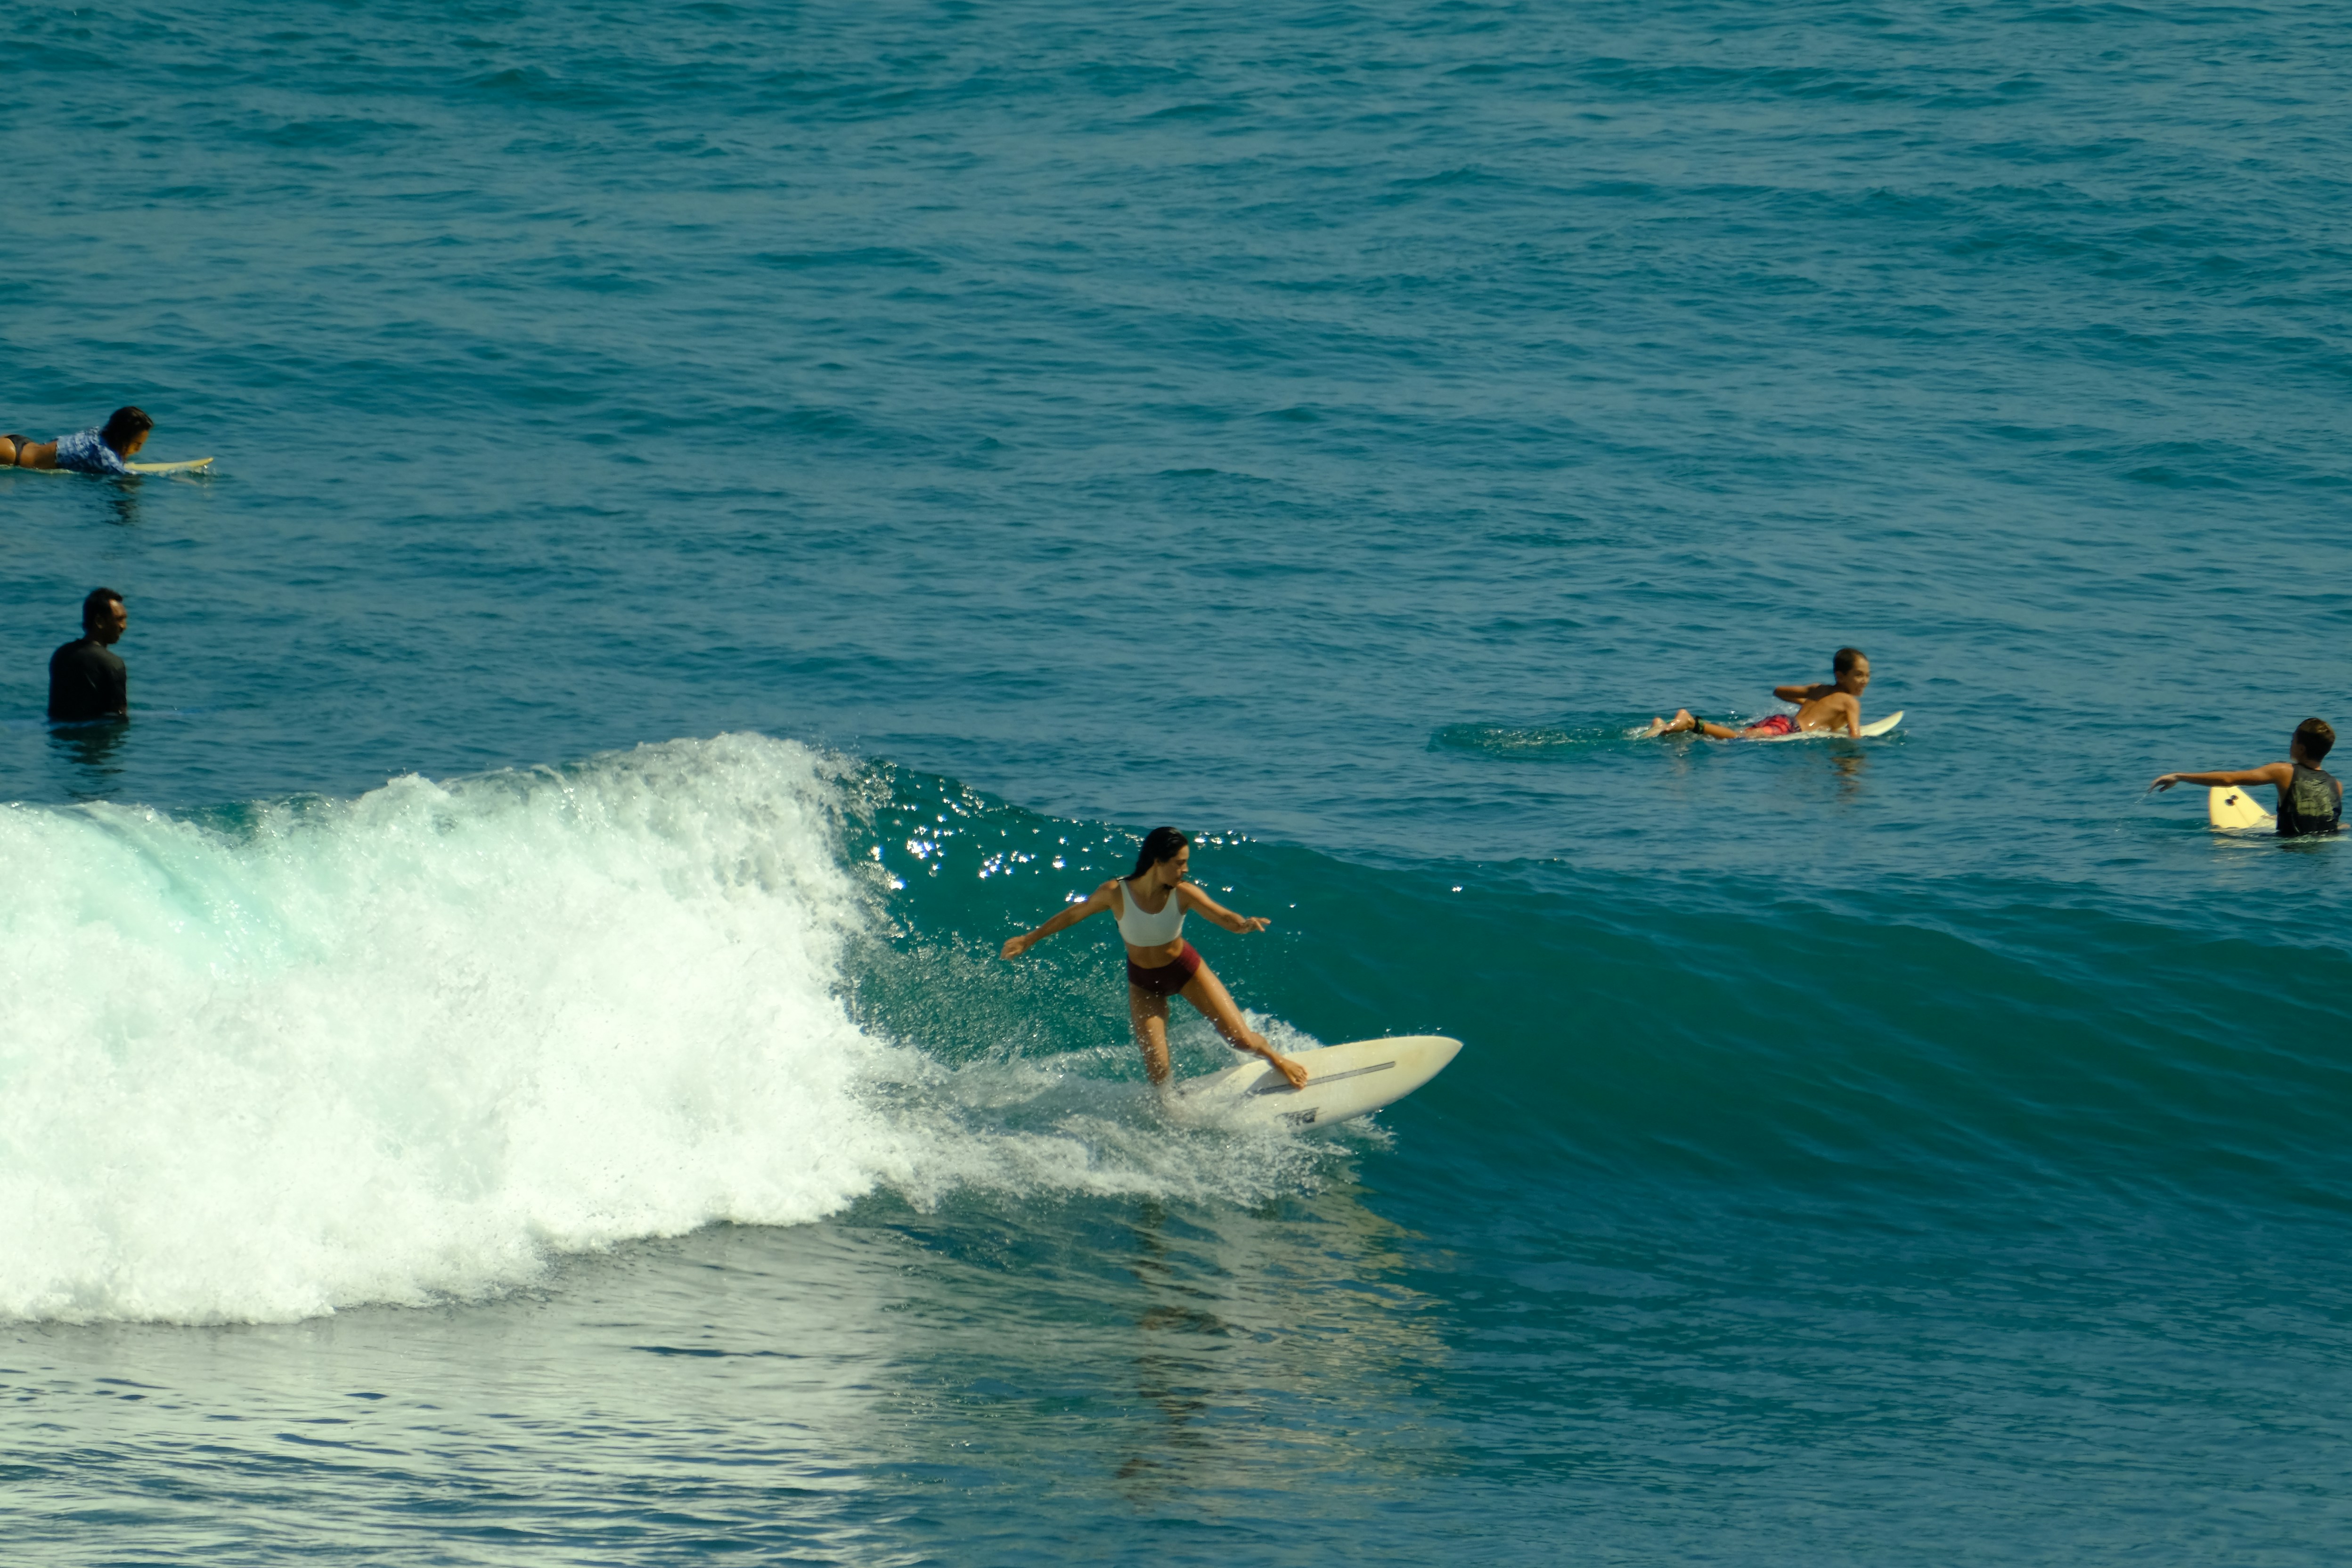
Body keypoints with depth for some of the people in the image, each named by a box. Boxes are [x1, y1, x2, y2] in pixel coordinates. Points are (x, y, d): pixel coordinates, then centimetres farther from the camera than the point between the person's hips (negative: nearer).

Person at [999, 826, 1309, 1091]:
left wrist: (1244, 924, -60)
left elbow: (1225, 918, -35)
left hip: (1185, 970, 0)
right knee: (1158, 1072, -6)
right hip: (1144, 983, 0)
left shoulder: (1182, 894, -26)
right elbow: (1074, 914, -10)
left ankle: (1277, 1059, 35)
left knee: (1242, 1040, -1)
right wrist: (1030, 939, 0)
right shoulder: (1116, 893, -27)